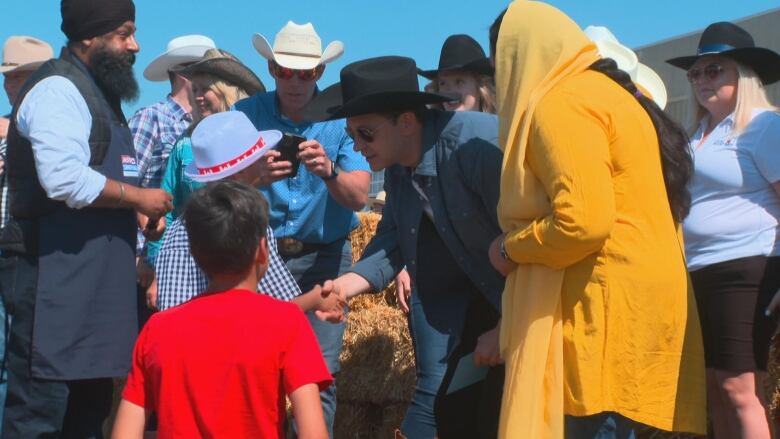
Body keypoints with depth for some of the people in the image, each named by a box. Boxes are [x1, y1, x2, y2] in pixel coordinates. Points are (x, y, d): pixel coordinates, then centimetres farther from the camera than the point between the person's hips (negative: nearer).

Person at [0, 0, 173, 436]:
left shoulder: (97, 91, 21)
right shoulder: (58, 89, -12)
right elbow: (63, 178, -25)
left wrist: (137, 215, 13)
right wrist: (137, 197, -15)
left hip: (93, 278, 10)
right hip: (56, 273, -10)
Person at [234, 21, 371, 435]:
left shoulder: (342, 118, -5)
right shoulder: (246, 114, -3)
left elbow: (358, 196, -13)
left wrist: (329, 173, -34)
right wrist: (255, 177, -32)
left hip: (323, 256, -1)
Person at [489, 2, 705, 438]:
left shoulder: (559, 104, -12)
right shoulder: (611, 92, 17)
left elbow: (583, 220, -21)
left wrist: (511, 249, -6)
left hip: (608, 299, -10)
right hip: (633, 290, 10)